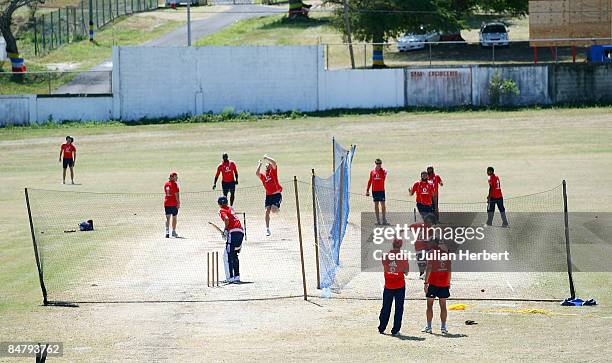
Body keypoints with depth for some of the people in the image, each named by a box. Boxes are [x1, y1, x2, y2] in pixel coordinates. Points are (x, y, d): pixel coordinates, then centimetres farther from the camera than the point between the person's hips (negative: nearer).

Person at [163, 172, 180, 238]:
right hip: (174, 203, -5)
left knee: (167, 218, 3)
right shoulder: (174, 184, -12)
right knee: (174, 217, 8)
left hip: (166, 203, 5)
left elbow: (165, 193, 13)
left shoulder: (166, 184, 8)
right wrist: (178, 203, -11)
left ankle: (167, 231, -12)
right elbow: (176, 194, -14)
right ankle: (173, 232, 14)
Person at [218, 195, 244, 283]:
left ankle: (230, 278, -13)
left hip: (233, 232, -8)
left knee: (227, 256, -6)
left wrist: (226, 229, -6)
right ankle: (237, 276, 20)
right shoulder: (230, 209, 24)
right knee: (234, 255, 20)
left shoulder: (222, 211, 1)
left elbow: (226, 219, -17)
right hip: (241, 232, 8)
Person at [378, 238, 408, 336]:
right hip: (400, 286, -3)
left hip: (388, 285, 3)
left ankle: (381, 328, 20)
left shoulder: (385, 256, -4)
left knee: (385, 308, 15)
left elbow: (384, 267, 8)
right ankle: (395, 330, 2)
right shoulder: (403, 257, -10)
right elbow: (406, 272, -2)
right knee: (398, 309, 4)